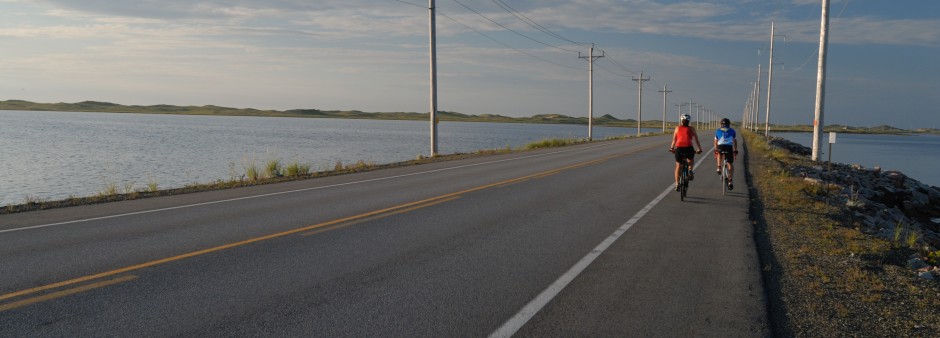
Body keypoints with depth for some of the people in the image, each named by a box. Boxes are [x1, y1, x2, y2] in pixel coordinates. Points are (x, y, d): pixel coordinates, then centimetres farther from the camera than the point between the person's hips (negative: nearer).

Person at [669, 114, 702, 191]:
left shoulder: (677, 128, 16)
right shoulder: (691, 128, 15)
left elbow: (674, 140, 16)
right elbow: (696, 140, 16)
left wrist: (672, 148, 28)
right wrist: (699, 149, 25)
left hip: (679, 148, 1)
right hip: (689, 148, 0)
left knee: (678, 166, 17)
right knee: (691, 160, 32)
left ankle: (677, 184, 9)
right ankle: (690, 170, 2)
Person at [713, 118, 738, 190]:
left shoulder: (718, 131, 22)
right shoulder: (732, 131, 21)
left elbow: (716, 142, 24)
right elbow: (735, 142, 22)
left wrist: (716, 151, 32)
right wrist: (735, 151, 28)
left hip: (720, 147, 1)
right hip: (729, 148, -1)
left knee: (719, 153, 37)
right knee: (730, 164, 12)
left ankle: (718, 167, 18)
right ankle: (730, 181, 1)